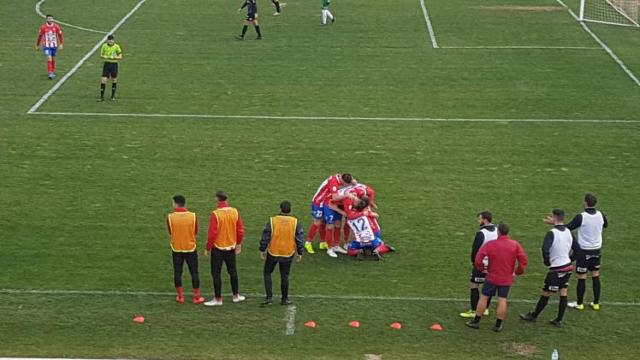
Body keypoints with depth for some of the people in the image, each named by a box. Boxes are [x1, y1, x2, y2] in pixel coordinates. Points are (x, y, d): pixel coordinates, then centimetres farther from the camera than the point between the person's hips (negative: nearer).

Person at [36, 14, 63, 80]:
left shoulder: (56, 26, -3)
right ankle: (50, 73, -13)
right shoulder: (43, 27, -7)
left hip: (54, 45, 3)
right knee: (49, 59, -15)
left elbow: (60, 35, 5)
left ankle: (53, 72, 32)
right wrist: (37, 45, 10)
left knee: (53, 59, 14)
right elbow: (39, 36, 3)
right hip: (46, 46, -3)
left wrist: (61, 44, -2)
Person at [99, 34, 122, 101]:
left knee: (114, 80, 9)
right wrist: (104, 56, -15)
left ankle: (113, 96, 24)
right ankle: (102, 96, 0)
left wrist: (113, 57, -21)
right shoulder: (104, 46, -1)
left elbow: (120, 57, -5)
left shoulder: (117, 46, -6)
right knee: (103, 80, -7)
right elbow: (101, 55, 8)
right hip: (107, 64, 1)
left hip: (114, 64, -1)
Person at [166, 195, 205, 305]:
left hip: (176, 249, 0)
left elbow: (170, 232, 1)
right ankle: (197, 297, 14)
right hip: (191, 249, 0)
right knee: (194, 273, 10)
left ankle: (180, 297, 17)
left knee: (177, 273, 12)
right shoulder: (193, 216, -10)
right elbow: (196, 232, 1)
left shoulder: (170, 217, -12)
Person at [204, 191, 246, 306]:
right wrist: (238, 244, 16)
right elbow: (240, 230, 1)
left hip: (218, 248, -5)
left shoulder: (215, 214, -19)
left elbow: (212, 233, -19)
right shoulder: (235, 212, -4)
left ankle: (218, 299, 9)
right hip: (231, 247, 5)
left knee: (216, 273, 5)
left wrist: (208, 248, -7)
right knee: (232, 271, 19)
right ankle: (236, 295, 27)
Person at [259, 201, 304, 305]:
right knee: (285, 276, 14)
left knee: (267, 273, 15)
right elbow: (300, 239, -3)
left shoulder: (272, 221, -10)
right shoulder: (295, 222, -6)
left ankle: (269, 297, 7)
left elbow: (265, 237, -6)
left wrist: (262, 250, 5)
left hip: (273, 253, -1)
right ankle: (284, 299, 21)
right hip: (288, 254, 1)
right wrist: (299, 253, 6)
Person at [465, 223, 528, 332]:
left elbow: (478, 257, -14)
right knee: (502, 300, 5)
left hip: (492, 277, -1)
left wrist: (481, 268, 1)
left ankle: (476, 322, 16)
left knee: (484, 298, 9)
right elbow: (523, 260, -8)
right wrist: (518, 272, 4)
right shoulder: (515, 245, -5)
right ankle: (498, 325, 7)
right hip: (507, 279, 1)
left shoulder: (491, 244, -8)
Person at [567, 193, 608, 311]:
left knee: (581, 278, 5)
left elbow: (568, 228, -13)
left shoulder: (581, 217, -20)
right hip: (597, 250, 5)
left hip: (584, 251, -5)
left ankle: (579, 303, 15)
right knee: (596, 276, 13)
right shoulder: (600, 215, -4)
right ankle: (596, 303, 19)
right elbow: (605, 225, 17)